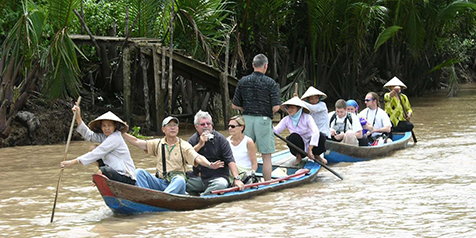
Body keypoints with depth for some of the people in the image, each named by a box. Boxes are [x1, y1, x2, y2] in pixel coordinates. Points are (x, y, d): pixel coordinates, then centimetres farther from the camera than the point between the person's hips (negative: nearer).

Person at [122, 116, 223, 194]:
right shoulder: (158, 144, 16)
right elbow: (137, 142, 11)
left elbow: (197, 158, -10)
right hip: (160, 182, 4)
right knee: (140, 172, -16)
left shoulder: (184, 146, 5)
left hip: (177, 184, -4)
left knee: (179, 179, -37)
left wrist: (209, 165, -30)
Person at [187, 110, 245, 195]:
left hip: (218, 176, -2)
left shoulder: (220, 139, 0)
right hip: (199, 178, 2)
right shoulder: (193, 140, 9)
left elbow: (230, 161, -7)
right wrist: (200, 144, -10)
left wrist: (237, 179, -20)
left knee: (222, 184, -37)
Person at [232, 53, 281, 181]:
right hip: (264, 120, -4)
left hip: (246, 118, 4)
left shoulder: (242, 82, 3)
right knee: (266, 156, 3)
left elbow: (234, 105, 5)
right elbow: (276, 107, -12)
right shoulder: (271, 83, -7)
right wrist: (267, 111, 8)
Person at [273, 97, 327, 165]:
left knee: (321, 136, -30)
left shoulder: (307, 117, -16)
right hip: (298, 147, 1)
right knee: (294, 136, -32)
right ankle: (298, 157, -4)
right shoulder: (286, 120, -6)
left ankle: (316, 156, 1)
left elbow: (315, 132, -29)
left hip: (310, 144, -1)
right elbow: (275, 130, -13)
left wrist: (310, 150, -37)